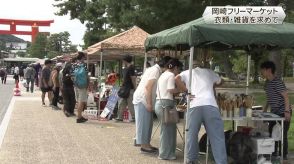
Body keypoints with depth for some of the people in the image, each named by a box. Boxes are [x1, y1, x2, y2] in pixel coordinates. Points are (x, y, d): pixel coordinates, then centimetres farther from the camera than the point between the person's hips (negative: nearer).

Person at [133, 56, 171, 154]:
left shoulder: (156, 70, 14)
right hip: (142, 99, -10)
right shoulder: (156, 70, -15)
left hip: (145, 100, 10)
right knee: (144, 122, -4)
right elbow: (148, 87, -21)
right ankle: (144, 146, 1)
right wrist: (149, 103, -21)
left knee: (148, 123, 12)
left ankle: (146, 144, 18)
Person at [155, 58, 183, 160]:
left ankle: (164, 153, 18)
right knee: (168, 129, -3)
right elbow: (171, 90, -18)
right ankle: (165, 154, 2)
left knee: (166, 129, 13)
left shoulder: (162, 75, 22)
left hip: (159, 102, 9)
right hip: (166, 103, -9)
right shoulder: (171, 75, -5)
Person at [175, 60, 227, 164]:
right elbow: (219, 81, 45)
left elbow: (177, 79, 4)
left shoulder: (187, 72, 24)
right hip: (210, 105, 0)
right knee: (217, 137, 0)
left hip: (194, 106, 0)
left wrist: (187, 92, 10)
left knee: (191, 135, 11)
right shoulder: (209, 72, 29)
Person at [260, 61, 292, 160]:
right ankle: (273, 153, 27)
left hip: (283, 112, -9)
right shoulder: (267, 82, 7)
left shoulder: (277, 82, -19)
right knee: (271, 133, 14)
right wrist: (265, 110, 18)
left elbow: (286, 97, -21)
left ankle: (283, 155, 10)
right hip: (274, 112, 9)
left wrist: (287, 111, -25)